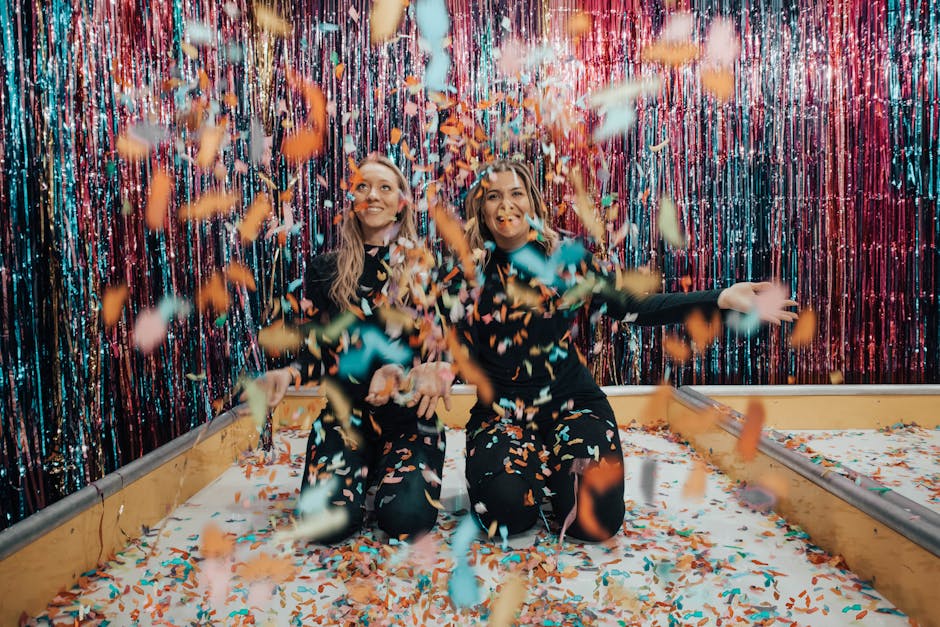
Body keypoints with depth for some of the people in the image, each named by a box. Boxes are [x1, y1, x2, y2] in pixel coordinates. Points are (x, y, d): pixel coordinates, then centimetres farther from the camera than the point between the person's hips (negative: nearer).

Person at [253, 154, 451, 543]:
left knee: (407, 519, -23)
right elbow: (317, 355, 6)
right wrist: (287, 375, -17)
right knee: (327, 521, -20)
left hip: (408, 414, -1)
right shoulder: (325, 270, 6)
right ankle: (363, 473, 15)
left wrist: (404, 373, -24)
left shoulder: (425, 267, 2)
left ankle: (387, 471, 14)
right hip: (344, 414, 1)